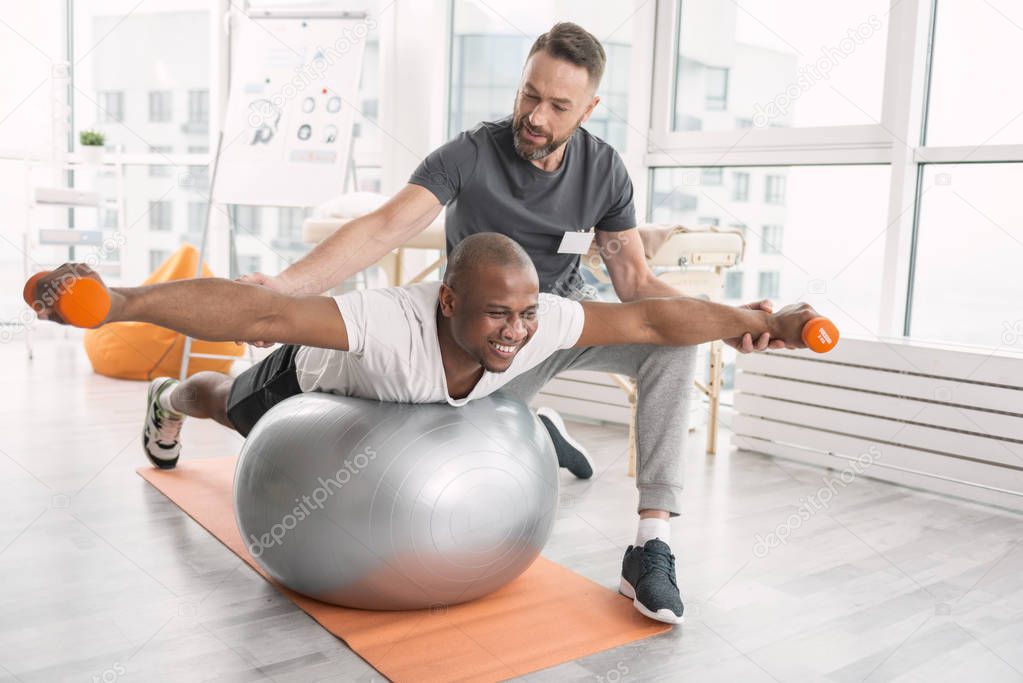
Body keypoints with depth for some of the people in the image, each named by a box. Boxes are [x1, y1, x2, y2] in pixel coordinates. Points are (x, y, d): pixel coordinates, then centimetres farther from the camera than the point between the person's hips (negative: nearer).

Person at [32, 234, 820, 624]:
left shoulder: (539, 322, -41)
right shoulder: (390, 324, -54)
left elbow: (652, 316, -37)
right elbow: (259, 313, -64)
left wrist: (762, 323, -36)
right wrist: (120, 302, -73)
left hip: (399, 388, 3)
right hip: (321, 370, -2)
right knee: (233, 407, 31)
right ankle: (167, 403, 67)